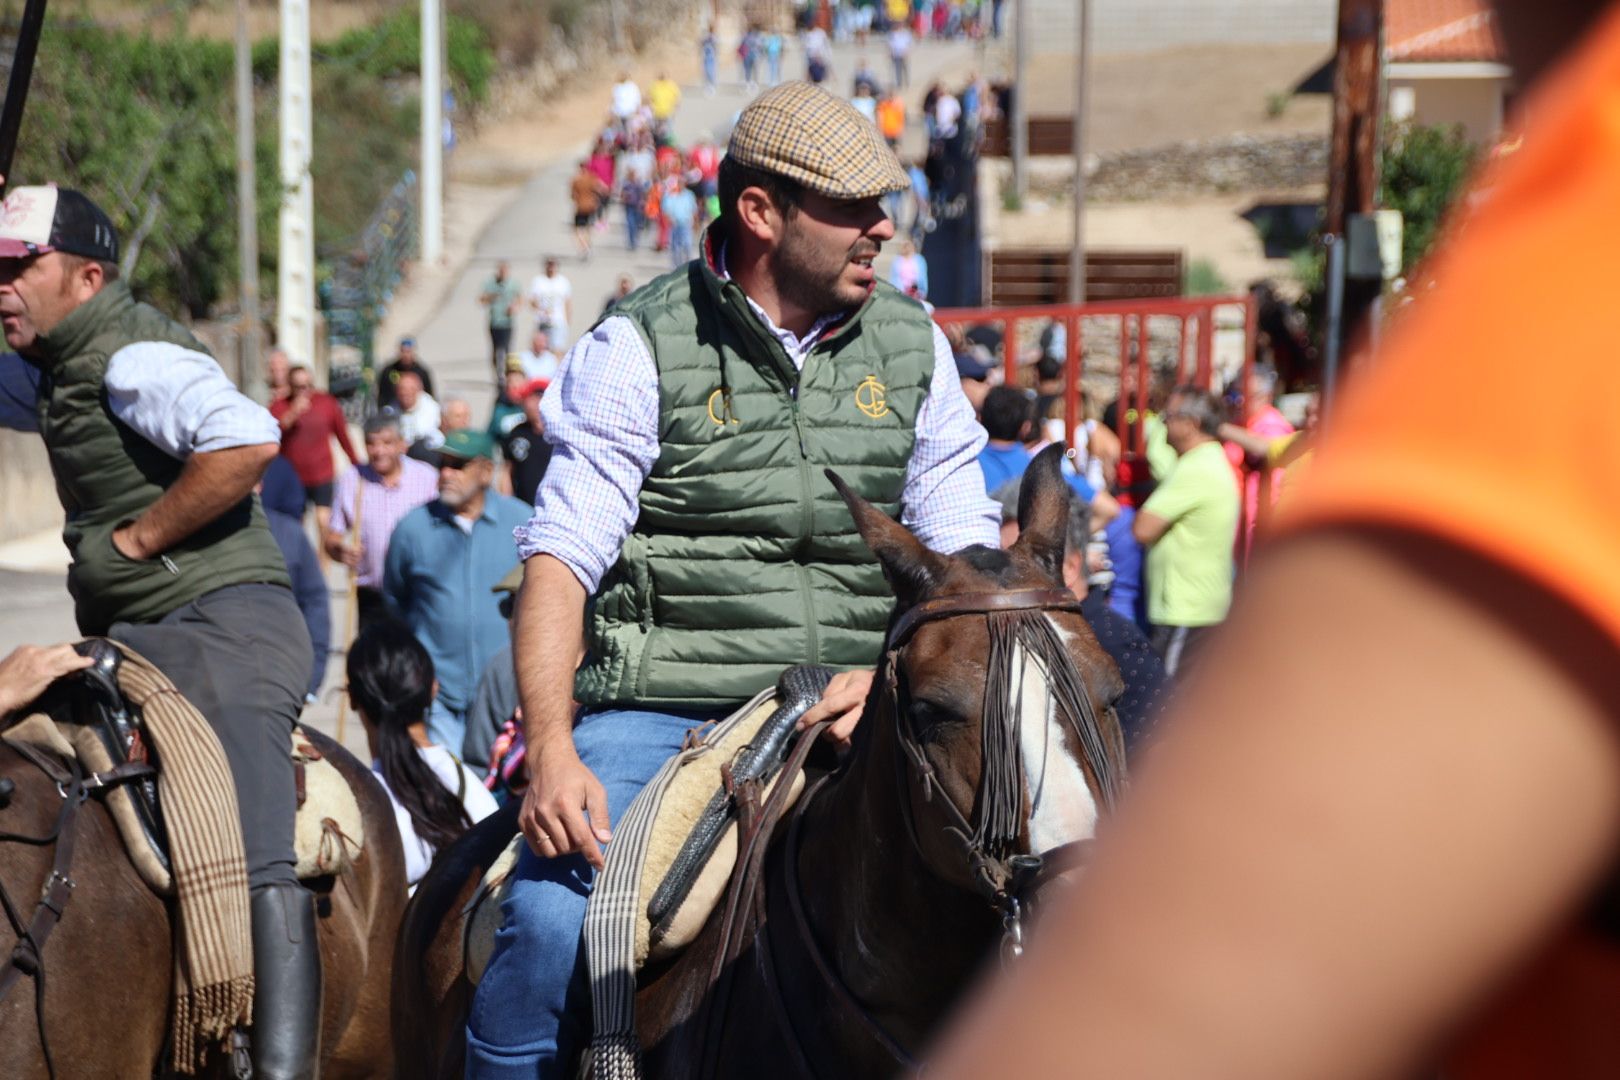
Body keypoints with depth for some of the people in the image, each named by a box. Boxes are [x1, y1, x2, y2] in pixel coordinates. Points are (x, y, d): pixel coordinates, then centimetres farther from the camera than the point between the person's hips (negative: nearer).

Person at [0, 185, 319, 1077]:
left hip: (223, 627, -11)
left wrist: (134, 538, -19)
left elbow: (249, 441, -29)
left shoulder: (132, 360, -12)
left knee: (253, 862, -20)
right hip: (128, 640, 11)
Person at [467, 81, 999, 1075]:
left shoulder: (914, 346, 11)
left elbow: (966, 554, 11)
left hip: (845, 720, 4)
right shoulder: (637, 350, -1)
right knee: (552, 921, -26)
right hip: (659, 711, -3)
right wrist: (553, 753, -20)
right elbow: (560, 558, -6)